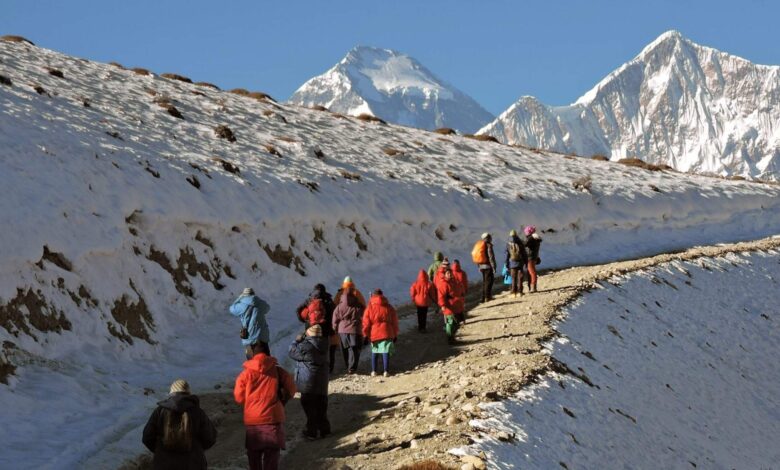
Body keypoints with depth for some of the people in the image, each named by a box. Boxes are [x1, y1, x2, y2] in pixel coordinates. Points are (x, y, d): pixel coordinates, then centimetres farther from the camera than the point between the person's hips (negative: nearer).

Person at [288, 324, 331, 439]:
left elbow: (292, 353, -9)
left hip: (309, 383, -6)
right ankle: (324, 429, 26)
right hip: (322, 381, 6)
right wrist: (303, 340, 5)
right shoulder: (323, 344, -1)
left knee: (310, 408, 4)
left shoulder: (305, 346, -23)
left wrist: (297, 341, 2)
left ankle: (311, 432, 10)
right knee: (321, 407, 17)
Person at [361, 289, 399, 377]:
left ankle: (373, 371, 10)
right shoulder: (389, 307, 6)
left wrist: (365, 335, 6)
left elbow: (366, 322, -1)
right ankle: (386, 371, -8)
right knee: (386, 352, -1)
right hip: (387, 333, 0)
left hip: (374, 334, 0)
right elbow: (394, 322, 9)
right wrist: (395, 335, 16)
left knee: (374, 352, 13)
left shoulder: (370, 307, 0)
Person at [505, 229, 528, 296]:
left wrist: (506, 264, 2)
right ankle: (519, 292, 1)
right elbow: (524, 254, 2)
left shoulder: (508, 244, -3)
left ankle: (514, 292, 2)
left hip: (512, 263, 0)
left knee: (513, 278, 5)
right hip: (520, 263, 0)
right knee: (520, 278, 4)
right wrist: (526, 262, 11)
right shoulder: (520, 243, 0)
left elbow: (506, 254, -3)